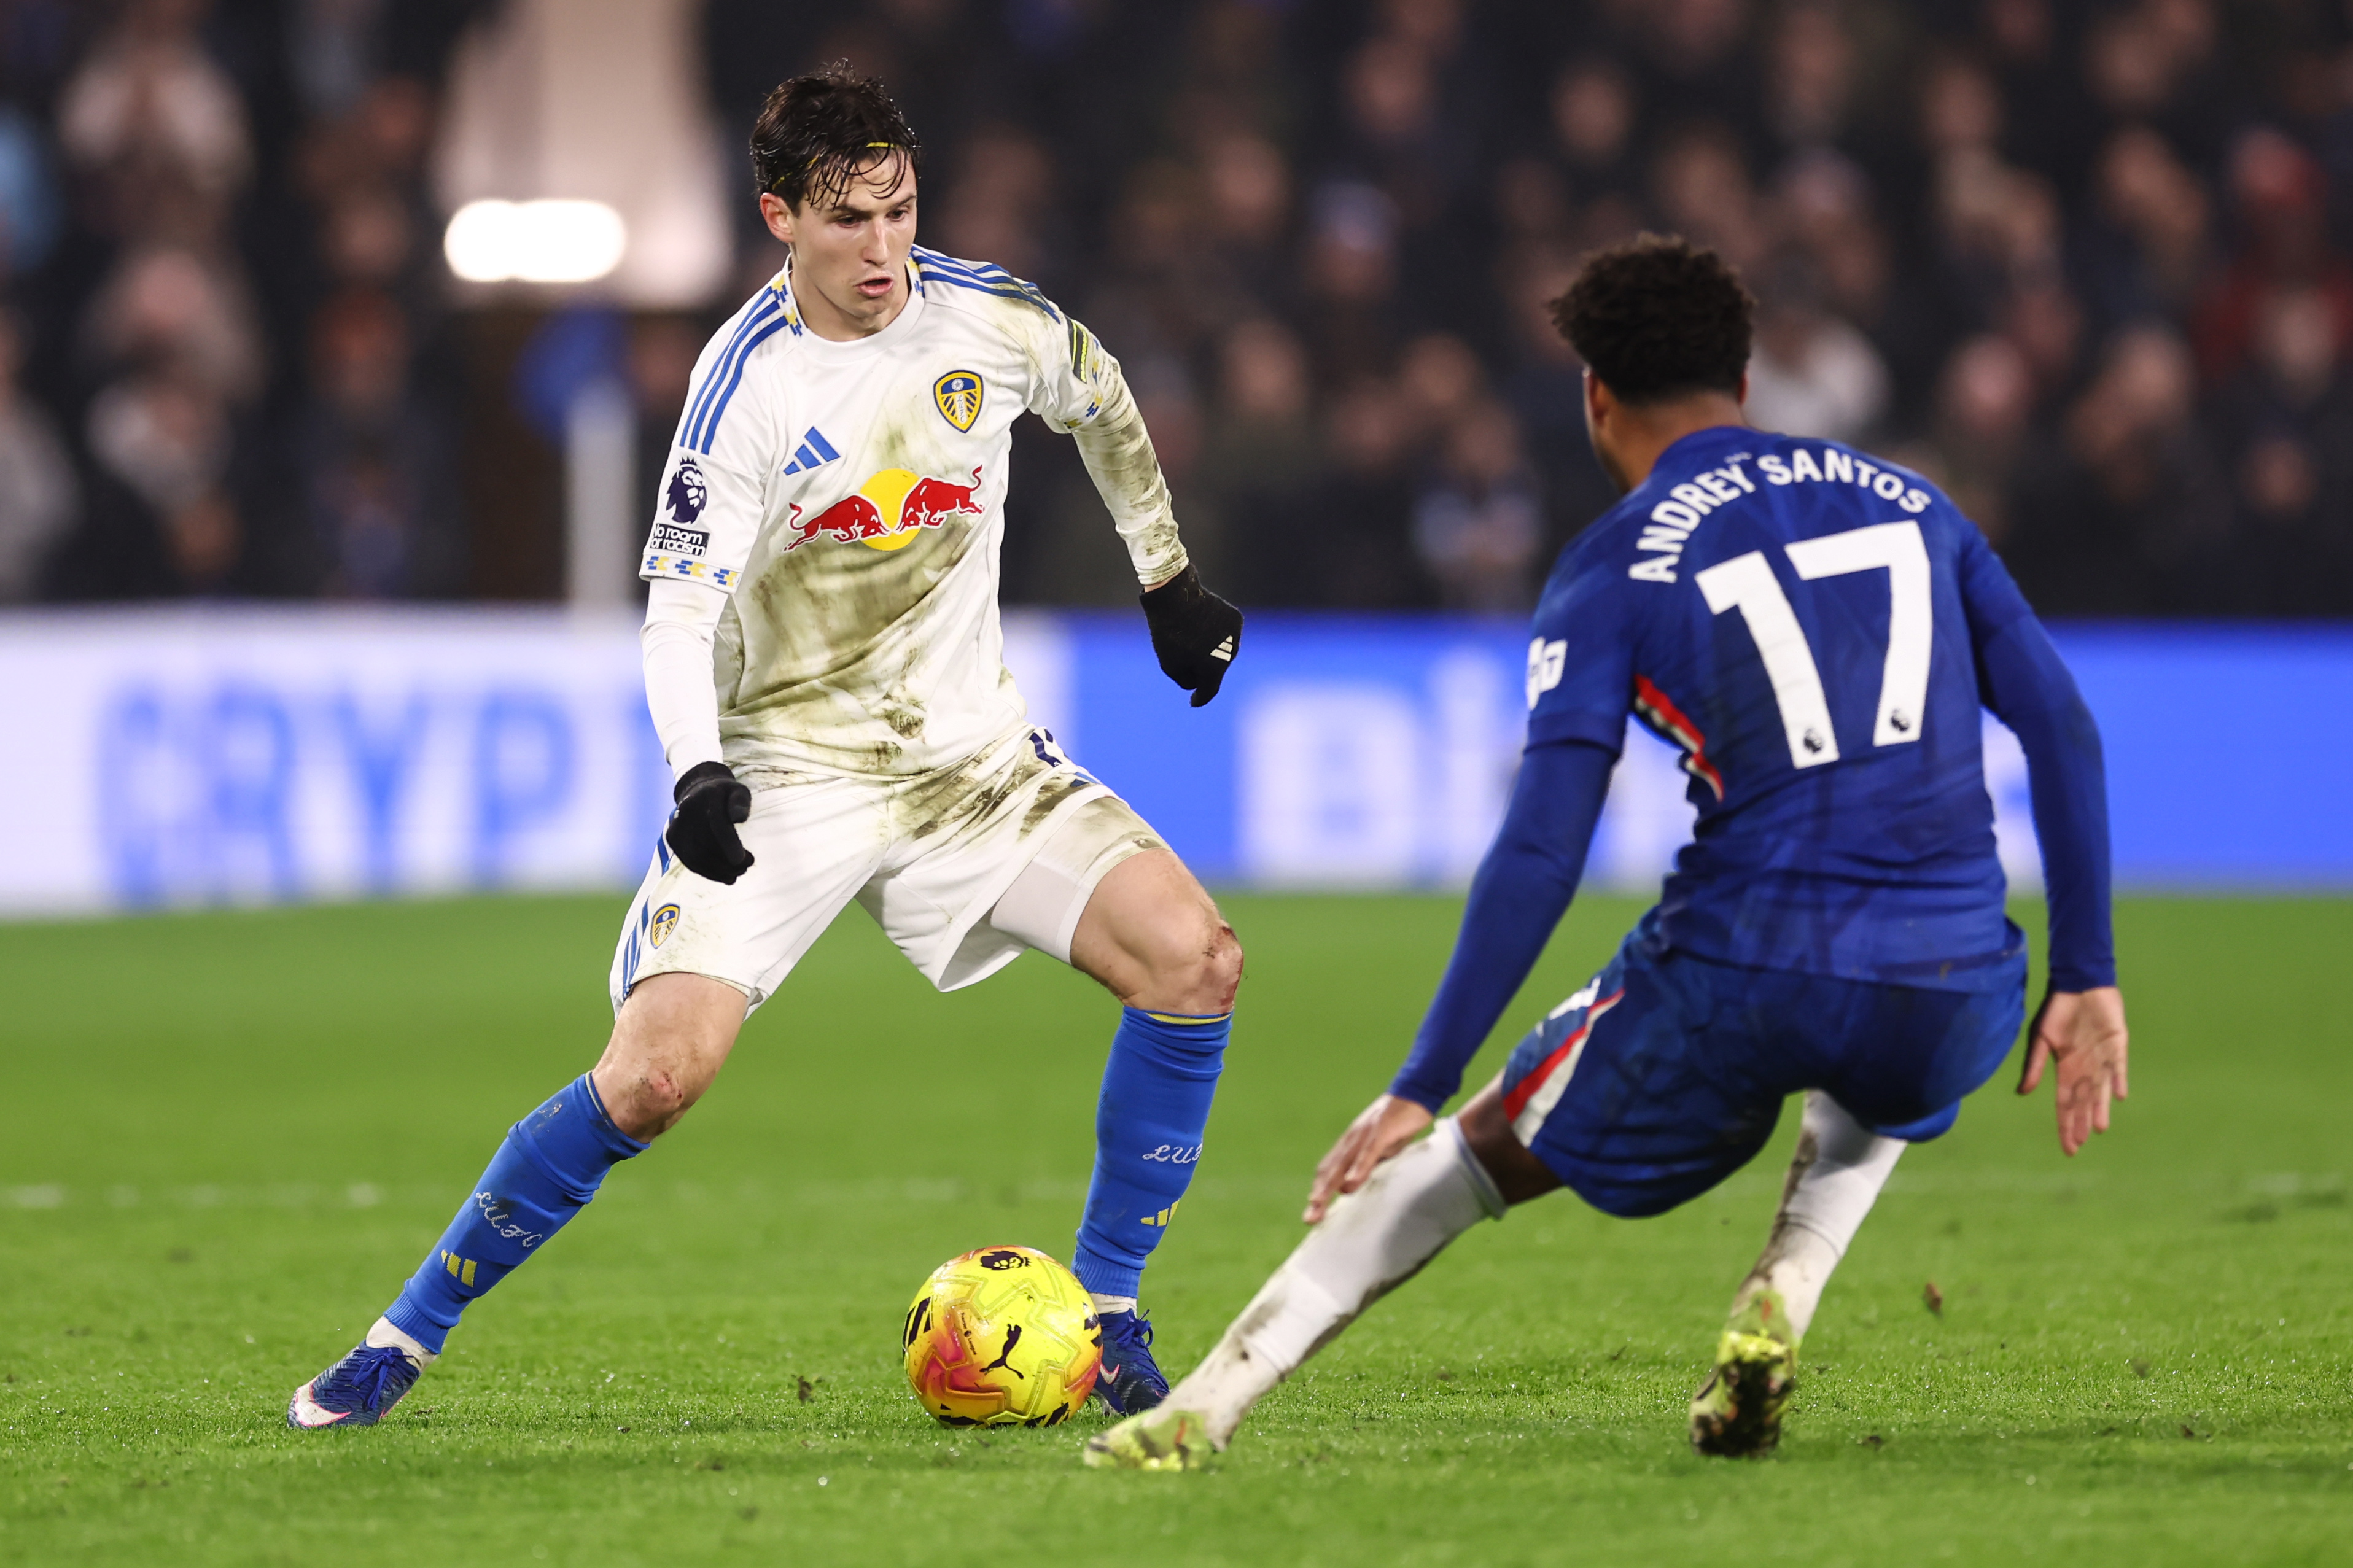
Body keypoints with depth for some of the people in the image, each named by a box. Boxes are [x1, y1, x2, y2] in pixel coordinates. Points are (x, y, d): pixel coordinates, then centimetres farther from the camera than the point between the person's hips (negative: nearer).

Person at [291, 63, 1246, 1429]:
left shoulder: (988, 319, -3)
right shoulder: (748, 384, -16)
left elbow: (1104, 405, 20)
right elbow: (679, 612, -21)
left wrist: (1170, 577, 28)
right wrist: (699, 773, -38)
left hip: (972, 750, 4)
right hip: (789, 765, -4)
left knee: (1195, 958, -16)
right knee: (656, 1073, -20)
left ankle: (1108, 1316, -2)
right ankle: (405, 1339, -3)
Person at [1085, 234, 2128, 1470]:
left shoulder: (1613, 572, 5)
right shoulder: (1910, 502, 17)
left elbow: (1539, 857, -4)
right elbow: (2063, 731, 10)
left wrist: (1420, 1087, -1)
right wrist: (2086, 981, 14)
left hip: (1741, 980, -3)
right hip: (1948, 1000, 3)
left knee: (1480, 1147, 19)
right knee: (1874, 1088, 40)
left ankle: (1201, 1409, 11)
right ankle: (1780, 1304, 11)